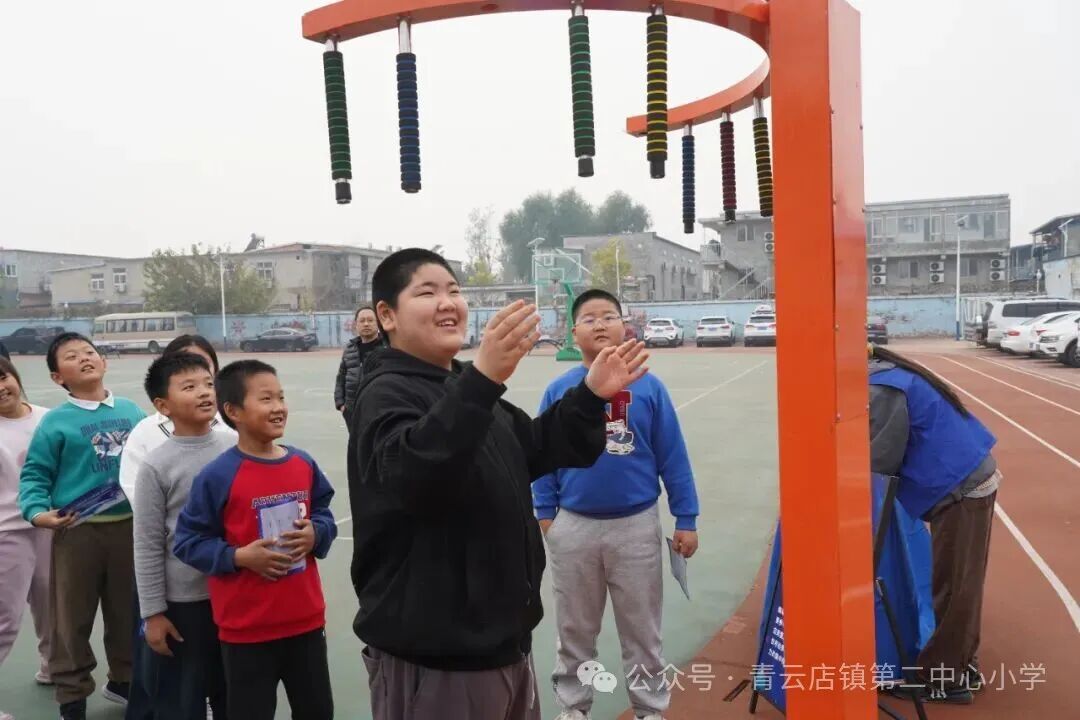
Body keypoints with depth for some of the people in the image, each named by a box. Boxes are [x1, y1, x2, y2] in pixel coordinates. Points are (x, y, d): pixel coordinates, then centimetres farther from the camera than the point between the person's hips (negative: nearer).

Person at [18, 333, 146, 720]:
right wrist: (38, 512, -21)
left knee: (129, 611, 17)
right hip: (77, 531, -3)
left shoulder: (132, 411, 3)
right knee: (73, 619, 7)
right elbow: (34, 475, -6)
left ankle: (123, 679, 37)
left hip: (130, 526, 4)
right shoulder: (56, 421, -8)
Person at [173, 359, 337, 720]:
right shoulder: (217, 476, -15)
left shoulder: (304, 464, 0)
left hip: (306, 619, 5)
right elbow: (188, 542, -10)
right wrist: (239, 557, -21)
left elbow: (325, 516, 11)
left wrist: (314, 535, -11)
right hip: (246, 628, -4)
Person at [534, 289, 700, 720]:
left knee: (642, 629, 15)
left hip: (637, 526, -1)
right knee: (574, 628, 17)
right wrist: (544, 513, 3)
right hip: (574, 528, 1)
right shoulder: (559, 390, -5)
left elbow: (672, 456, -3)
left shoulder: (649, 387, -7)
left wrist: (685, 519, -1)